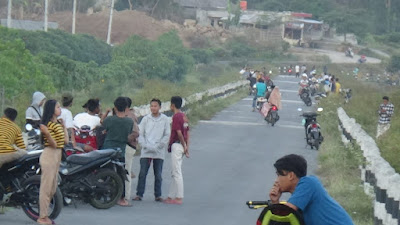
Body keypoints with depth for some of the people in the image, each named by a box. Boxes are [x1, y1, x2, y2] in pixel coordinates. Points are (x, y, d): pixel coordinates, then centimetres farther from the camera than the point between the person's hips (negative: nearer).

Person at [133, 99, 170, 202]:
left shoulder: (165, 119, 4)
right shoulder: (146, 119, 7)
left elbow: (167, 135, 2)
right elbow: (140, 134, 7)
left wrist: (157, 146, -7)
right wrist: (145, 146, -7)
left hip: (159, 152, -1)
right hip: (146, 151, 1)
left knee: (158, 175, 3)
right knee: (142, 174, -3)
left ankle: (158, 195, 10)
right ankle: (139, 194, 0)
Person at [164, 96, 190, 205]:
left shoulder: (176, 116, -14)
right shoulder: (184, 116, 14)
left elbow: (179, 133, -18)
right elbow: (187, 133, 13)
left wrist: (184, 146, -9)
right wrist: (187, 147, 11)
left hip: (176, 145, -10)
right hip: (181, 146, 10)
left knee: (177, 173, -6)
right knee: (175, 173, 13)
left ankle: (179, 197, -5)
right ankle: (171, 196, 17)